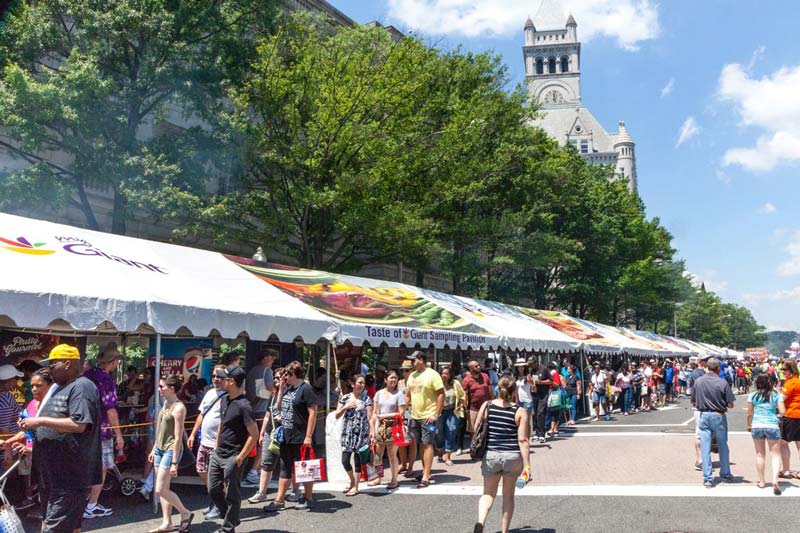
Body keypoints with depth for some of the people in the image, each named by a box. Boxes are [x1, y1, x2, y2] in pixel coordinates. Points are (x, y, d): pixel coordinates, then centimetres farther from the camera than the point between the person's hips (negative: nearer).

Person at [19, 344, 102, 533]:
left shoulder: (81, 387, -15)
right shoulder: (58, 388, 17)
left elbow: (78, 425, -26)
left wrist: (40, 421, -21)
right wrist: (31, 425, 11)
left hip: (70, 476, -10)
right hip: (52, 473, 10)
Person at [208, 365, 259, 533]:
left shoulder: (243, 406, -19)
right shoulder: (224, 399, 7)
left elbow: (254, 434, -19)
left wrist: (240, 457, -17)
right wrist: (216, 447, 16)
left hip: (232, 458, -9)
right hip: (218, 454, 9)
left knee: (231, 495, 3)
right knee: (214, 490, 15)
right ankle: (231, 519, 32)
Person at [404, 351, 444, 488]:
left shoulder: (432, 375, -10)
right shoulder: (412, 376, 12)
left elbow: (441, 394, -13)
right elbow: (407, 396, 19)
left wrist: (436, 414, -17)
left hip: (428, 417, -7)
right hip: (415, 416, 7)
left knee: (427, 445, -5)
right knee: (421, 445, 13)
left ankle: (426, 477, -4)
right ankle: (425, 472, 24)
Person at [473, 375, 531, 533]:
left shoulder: (486, 406, -1)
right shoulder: (520, 412, -6)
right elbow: (523, 440, -11)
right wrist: (527, 465, -8)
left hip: (490, 455, 1)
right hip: (513, 456, -1)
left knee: (488, 493, 13)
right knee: (508, 495, 16)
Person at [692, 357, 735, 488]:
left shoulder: (698, 381, -5)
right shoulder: (723, 382, -12)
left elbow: (693, 402, 2)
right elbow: (730, 405, -10)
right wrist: (722, 404, 10)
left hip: (703, 416, 1)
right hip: (719, 416, -1)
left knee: (705, 448, 5)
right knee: (723, 446, 17)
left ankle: (707, 479, 5)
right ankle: (725, 474, 31)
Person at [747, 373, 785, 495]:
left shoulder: (753, 395, 2)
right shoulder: (776, 395, 2)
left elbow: (749, 413, 4)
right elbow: (782, 411, -3)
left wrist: (749, 425, 18)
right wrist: (775, 409, 18)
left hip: (757, 426, 1)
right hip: (772, 426, -1)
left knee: (760, 454, 14)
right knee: (775, 454, 5)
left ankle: (761, 482, 19)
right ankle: (775, 481, -13)